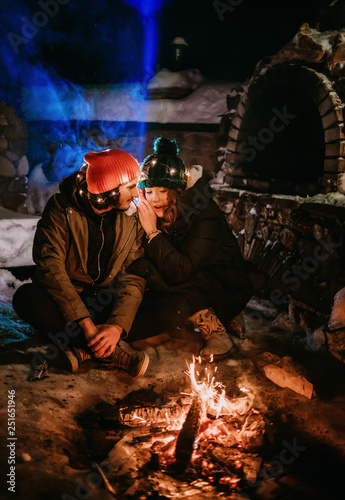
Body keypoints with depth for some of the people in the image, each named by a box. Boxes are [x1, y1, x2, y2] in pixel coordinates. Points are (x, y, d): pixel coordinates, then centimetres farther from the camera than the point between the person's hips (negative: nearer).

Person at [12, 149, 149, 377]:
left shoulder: (132, 217, -6)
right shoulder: (61, 208, -14)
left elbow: (135, 276, -14)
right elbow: (51, 266, -24)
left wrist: (117, 325, -32)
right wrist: (85, 323, -34)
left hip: (106, 302, 2)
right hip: (64, 297, -2)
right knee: (26, 296, -32)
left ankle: (84, 350, -27)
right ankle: (114, 352, -31)